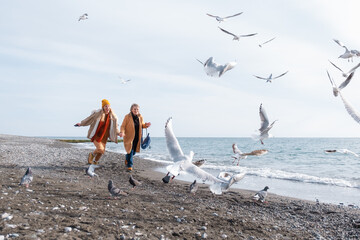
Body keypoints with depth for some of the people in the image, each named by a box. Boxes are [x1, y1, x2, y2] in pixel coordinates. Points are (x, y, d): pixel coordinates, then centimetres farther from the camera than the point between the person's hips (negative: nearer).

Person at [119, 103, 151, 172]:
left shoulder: (140, 117, 3)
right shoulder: (127, 117, -11)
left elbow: (142, 125, 16)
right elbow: (123, 126, -9)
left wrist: (146, 125, -6)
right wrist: (122, 132, -27)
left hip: (137, 138, 5)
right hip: (129, 137, -5)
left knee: (134, 151, 15)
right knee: (130, 151, -8)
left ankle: (127, 158, 47)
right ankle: (129, 166, 8)